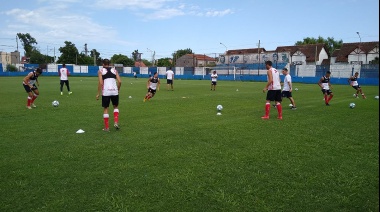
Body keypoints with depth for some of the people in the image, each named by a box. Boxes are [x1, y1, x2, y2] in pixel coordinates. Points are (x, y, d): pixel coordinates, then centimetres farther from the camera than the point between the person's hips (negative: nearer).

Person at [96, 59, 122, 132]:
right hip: (114, 91, 2)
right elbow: (119, 81, 3)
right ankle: (116, 122, 6)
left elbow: (100, 83, -4)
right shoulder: (114, 70, 14)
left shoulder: (100, 71, 7)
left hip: (106, 92, -2)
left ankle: (106, 127, 12)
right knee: (116, 107, 23)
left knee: (105, 109, 10)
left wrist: (98, 93, 1)